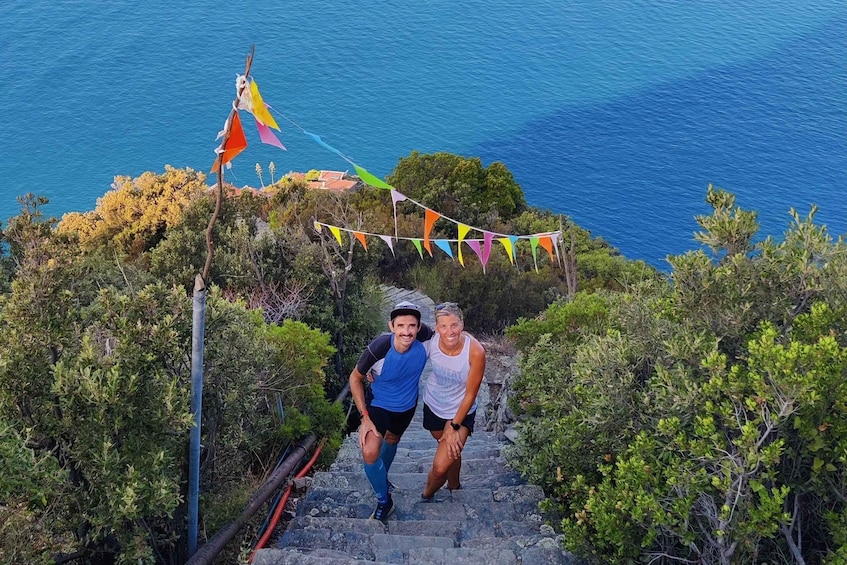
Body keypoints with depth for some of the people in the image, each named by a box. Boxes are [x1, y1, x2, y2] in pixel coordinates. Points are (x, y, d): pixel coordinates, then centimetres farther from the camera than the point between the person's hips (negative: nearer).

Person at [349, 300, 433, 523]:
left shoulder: (424, 337, -30)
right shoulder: (378, 348, -37)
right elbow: (355, 379, -20)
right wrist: (365, 417, -23)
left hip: (407, 406, 3)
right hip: (379, 404, -3)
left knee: (392, 440, 29)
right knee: (370, 452, -22)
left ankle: (382, 477, 60)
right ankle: (384, 501, 4)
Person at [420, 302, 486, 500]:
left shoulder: (475, 351, -31)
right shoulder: (431, 340, -22)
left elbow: (470, 394, -20)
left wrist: (454, 426, -14)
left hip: (461, 412, -3)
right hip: (433, 406, 3)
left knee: (441, 466, -8)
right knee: (450, 451, 25)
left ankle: (427, 494, 26)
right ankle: (454, 484, 57)